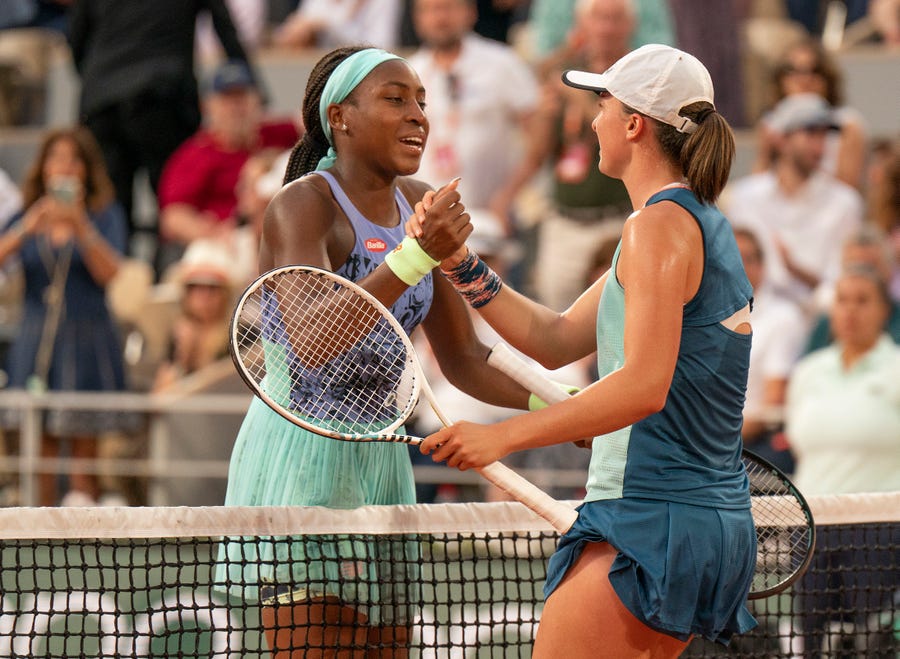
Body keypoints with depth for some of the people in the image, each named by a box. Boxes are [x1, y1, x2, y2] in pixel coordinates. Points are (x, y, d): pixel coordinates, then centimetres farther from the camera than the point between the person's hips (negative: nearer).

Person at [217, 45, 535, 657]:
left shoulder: (419, 204, 11)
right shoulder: (302, 204, -11)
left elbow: (462, 358, 14)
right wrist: (415, 256, -34)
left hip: (381, 460, 8)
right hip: (302, 456, -8)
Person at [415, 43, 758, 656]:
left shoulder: (660, 225, -12)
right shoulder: (702, 224, 18)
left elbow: (643, 387, -24)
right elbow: (555, 341, 21)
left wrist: (503, 435, -25)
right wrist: (462, 265, 14)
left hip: (652, 524, -10)